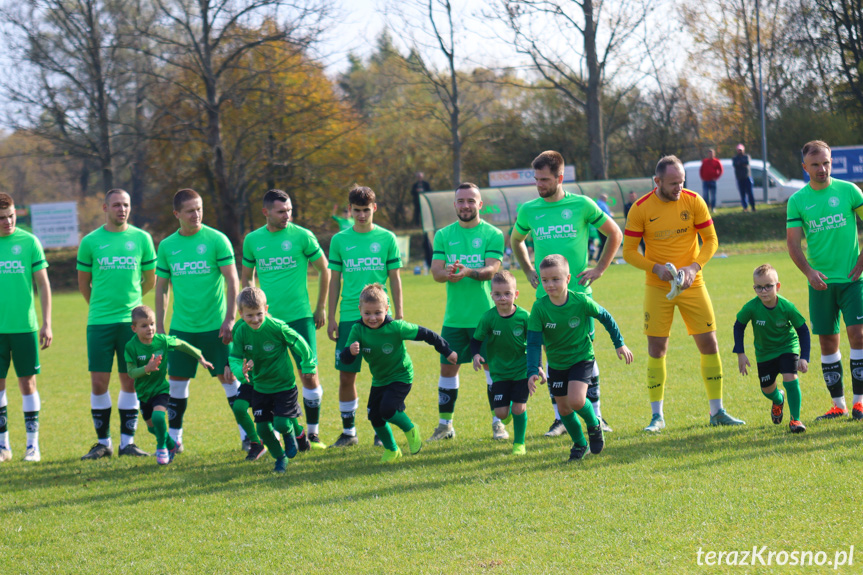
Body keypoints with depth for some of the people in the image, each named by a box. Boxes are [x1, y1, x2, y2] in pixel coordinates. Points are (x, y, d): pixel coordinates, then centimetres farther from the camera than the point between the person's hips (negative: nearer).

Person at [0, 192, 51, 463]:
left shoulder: (29, 242, 0)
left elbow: (43, 285, 3)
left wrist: (47, 324, -2)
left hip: (25, 326, -1)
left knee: (27, 382, 2)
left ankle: (33, 444, 9)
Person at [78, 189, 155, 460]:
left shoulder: (141, 239, 5)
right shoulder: (91, 242, 3)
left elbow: (150, 279, 15)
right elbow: (83, 283, 12)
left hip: (131, 320, 1)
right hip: (99, 322, -1)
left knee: (130, 381, 2)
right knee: (99, 383, -2)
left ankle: (127, 440, 10)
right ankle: (103, 442, 7)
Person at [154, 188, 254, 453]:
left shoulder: (216, 240, -4)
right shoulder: (167, 246, 6)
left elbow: (232, 281, -5)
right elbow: (161, 289, 13)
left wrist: (230, 319, -12)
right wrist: (159, 327, 9)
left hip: (215, 325, -3)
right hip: (181, 327, 3)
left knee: (229, 379, -2)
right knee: (177, 382, 5)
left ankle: (248, 435, 6)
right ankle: (174, 438, 16)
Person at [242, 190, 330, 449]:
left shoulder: (302, 236, -3)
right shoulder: (253, 240, 4)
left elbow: (324, 270, 7)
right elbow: (247, 277, 17)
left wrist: (321, 307, 7)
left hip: (299, 316, -2)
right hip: (267, 319, 2)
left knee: (309, 374, -4)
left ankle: (313, 434, 9)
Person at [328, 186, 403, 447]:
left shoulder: (386, 238, 3)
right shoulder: (340, 240, 5)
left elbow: (395, 278, 6)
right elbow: (335, 280, 9)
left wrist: (399, 314, 1)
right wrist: (331, 318, 6)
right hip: (349, 317, 1)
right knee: (346, 375, 1)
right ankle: (348, 432, 12)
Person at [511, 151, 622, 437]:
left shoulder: (581, 205, -3)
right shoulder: (528, 210, 4)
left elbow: (614, 234, 9)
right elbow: (516, 241, 25)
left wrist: (599, 269, 4)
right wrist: (529, 272, 14)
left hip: (578, 292, -2)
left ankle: (596, 415, 9)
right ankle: (560, 418, 9)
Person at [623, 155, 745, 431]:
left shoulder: (693, 201, -5)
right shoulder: (641, 209, -9)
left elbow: (710, 240, 0)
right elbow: (629, 252, -4)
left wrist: (694, 266, -16)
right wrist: (655, 268, -19)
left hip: (692, 284, 1)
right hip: (657, 288, -1)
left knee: (709, 344, -1)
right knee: (656, 349, -2)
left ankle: (717, 411, 10)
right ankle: (657, 416, 8)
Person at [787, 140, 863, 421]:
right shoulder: (797, 201, 2)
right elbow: (793, 243, 0)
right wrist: (809, 272, -16)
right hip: (821, 281, 2)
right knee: (828, 341, 4)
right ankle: (838, 404, 13)